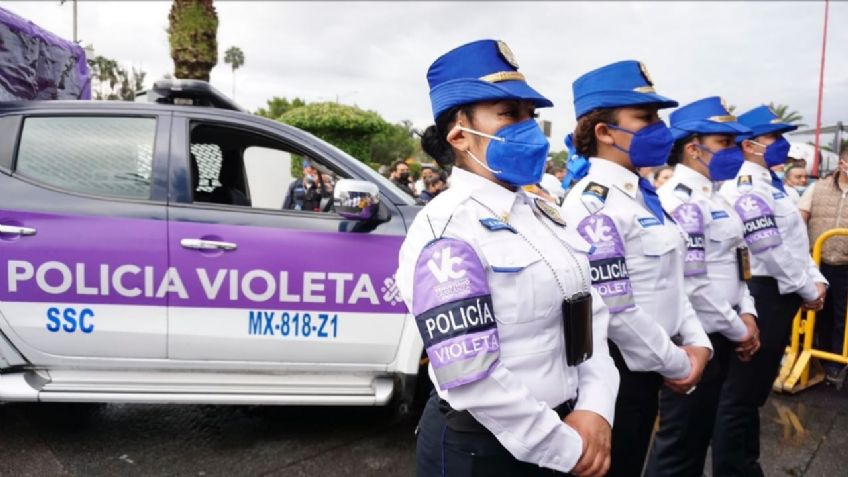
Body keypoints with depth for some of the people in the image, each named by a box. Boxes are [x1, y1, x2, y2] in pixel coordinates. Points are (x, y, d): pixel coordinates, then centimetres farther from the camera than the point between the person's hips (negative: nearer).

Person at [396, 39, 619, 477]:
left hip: (563, 428, 8)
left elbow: (591, 314, 7)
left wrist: (595, 409, -7)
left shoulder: (543, 214, 5)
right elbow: (472, 379, -24)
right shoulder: (447, 231, -20)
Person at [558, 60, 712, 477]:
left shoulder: (641, 194, 8)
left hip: (645, 369, 9)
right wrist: (678, 365, -13)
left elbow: (669, 280, 14)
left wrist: (696, 342, 2)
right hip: (617, 372, -9)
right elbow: (616, 310, -26)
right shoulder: (595, 203, -22)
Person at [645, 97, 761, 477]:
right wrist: (737, 329, -13)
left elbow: (732, 264, 17)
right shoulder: (681, 200, -19)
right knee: (680, 436, 4)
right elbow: (693, 282, -24)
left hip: (717, 334, 9)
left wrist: (747, 313, 4)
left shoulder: (711, 196, 12)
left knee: (699, 431, 21)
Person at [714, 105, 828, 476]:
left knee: (755, 389, 19)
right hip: (763, 294, -11)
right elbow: (771, 249, -21)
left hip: (780, 294, 11)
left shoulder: (770, 183, 16)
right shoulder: (746, 187, -17)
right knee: (741, 392, -2)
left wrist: (817, 280, 9)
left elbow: (795, 241, 20)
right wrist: (808, 290, -11)